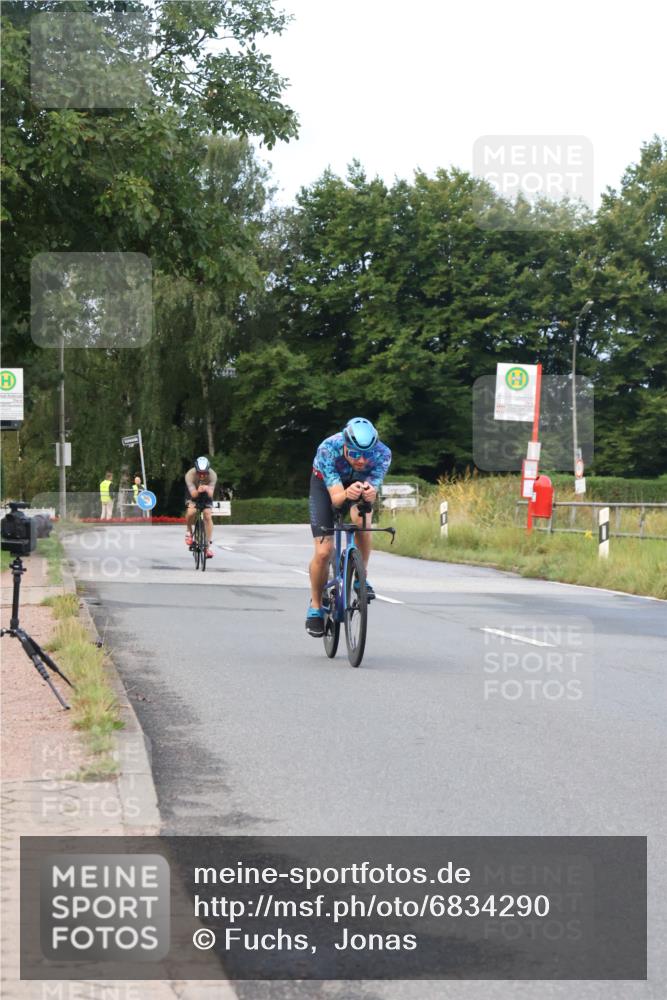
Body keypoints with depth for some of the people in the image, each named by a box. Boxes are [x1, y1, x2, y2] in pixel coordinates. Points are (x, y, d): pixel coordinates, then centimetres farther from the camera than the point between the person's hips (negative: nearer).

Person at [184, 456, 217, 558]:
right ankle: (189, 531, 0)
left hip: (206, 495, 1)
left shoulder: (212, 475, -31)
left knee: (208, 516, -16)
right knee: (191, 512, -29)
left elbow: (211, 494, -36)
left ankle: (208, 544, -8)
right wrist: (198, 491, -61)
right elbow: (193, 494, -39)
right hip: (193, 494, -1)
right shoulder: (190, 474, -35)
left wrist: (207, 490, -58)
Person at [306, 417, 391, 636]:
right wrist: (346, 495, -64)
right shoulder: (328, 449, -39)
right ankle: (315, 606, 11)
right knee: (323, 551, -12)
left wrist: (369, 493, -60)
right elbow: (335, 497, -41)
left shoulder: (382, 453, -34)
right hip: (326, 485, -1)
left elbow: (373, 492, -36)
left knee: (361, 517, -33)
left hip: (361, 482, 1)